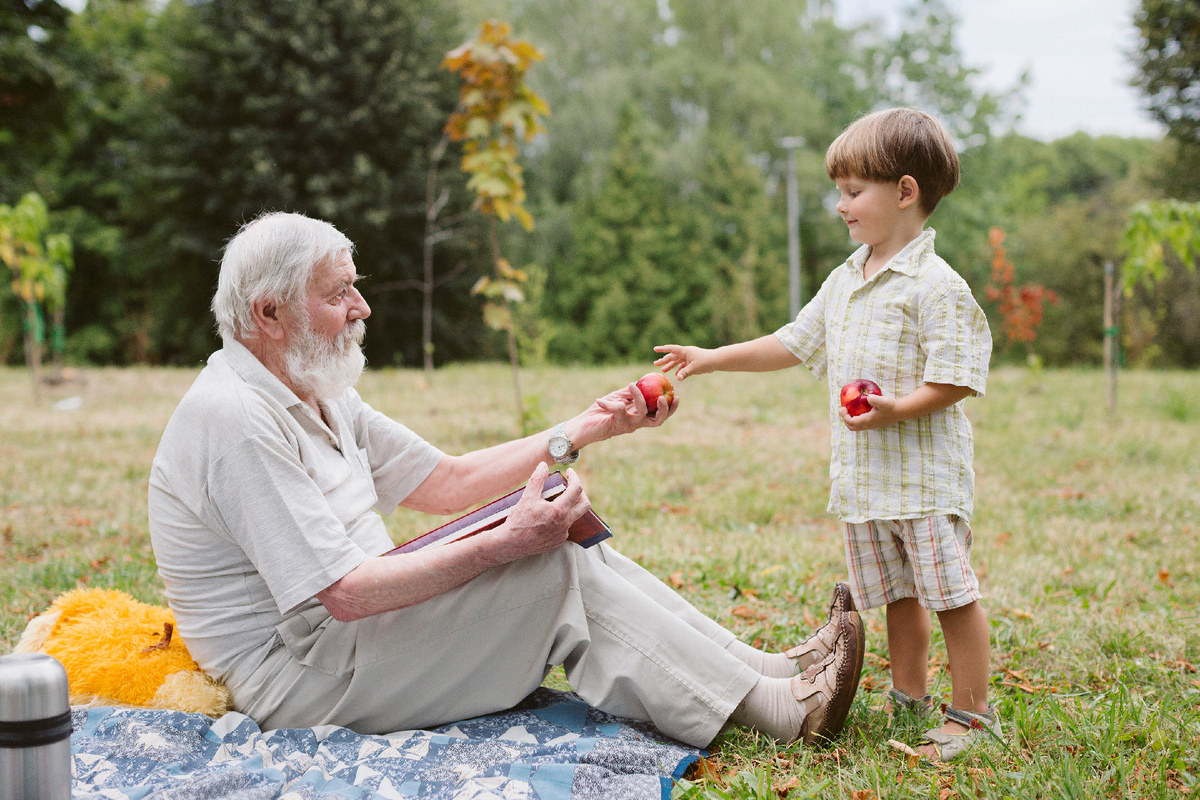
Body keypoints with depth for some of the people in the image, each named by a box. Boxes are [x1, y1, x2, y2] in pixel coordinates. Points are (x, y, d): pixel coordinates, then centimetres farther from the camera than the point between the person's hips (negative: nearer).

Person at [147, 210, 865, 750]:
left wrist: (585, 429, 6)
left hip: (346, 629, 9)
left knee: (571, 549, -3)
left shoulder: (316, 397, 11)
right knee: (555, 572, -18)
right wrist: (503, 546, -26)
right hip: (301, 683, -9)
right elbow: (345, 593, -27)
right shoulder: (235, 418, -22)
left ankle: (771, 670, -2)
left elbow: (446, 482, 12)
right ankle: (783, 711, -12)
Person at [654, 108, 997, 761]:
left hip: (924, 474, -7)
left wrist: (897, 408, -30)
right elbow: (792, 344, 22)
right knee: (896, 594, 16)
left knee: (950, 594, -2)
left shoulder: (936, 286, -13)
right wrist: (713, 359, 20)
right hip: (863, 476, 8)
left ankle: (971, 712, 11)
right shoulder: (843, 283, 13)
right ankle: (910, 697, 29)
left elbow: (955, 379, -17)